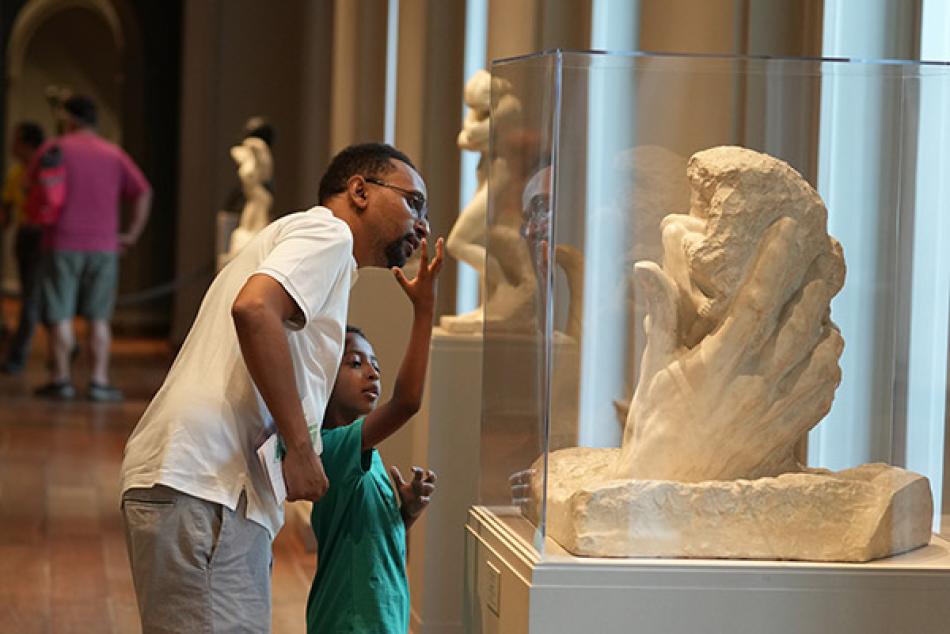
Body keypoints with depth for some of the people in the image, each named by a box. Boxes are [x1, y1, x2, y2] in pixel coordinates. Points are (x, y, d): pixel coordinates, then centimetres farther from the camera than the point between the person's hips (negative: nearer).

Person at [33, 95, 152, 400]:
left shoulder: (56, 148, -1)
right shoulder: (114, 154, 6)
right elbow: (143, 193, 2)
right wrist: (132, 234, 5)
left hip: (63, 244, -2)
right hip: (104, 246, 2)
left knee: (60, 316, 4)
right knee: (99, 318, 7)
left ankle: (60, 378, 5)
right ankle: (99, 380, 3)